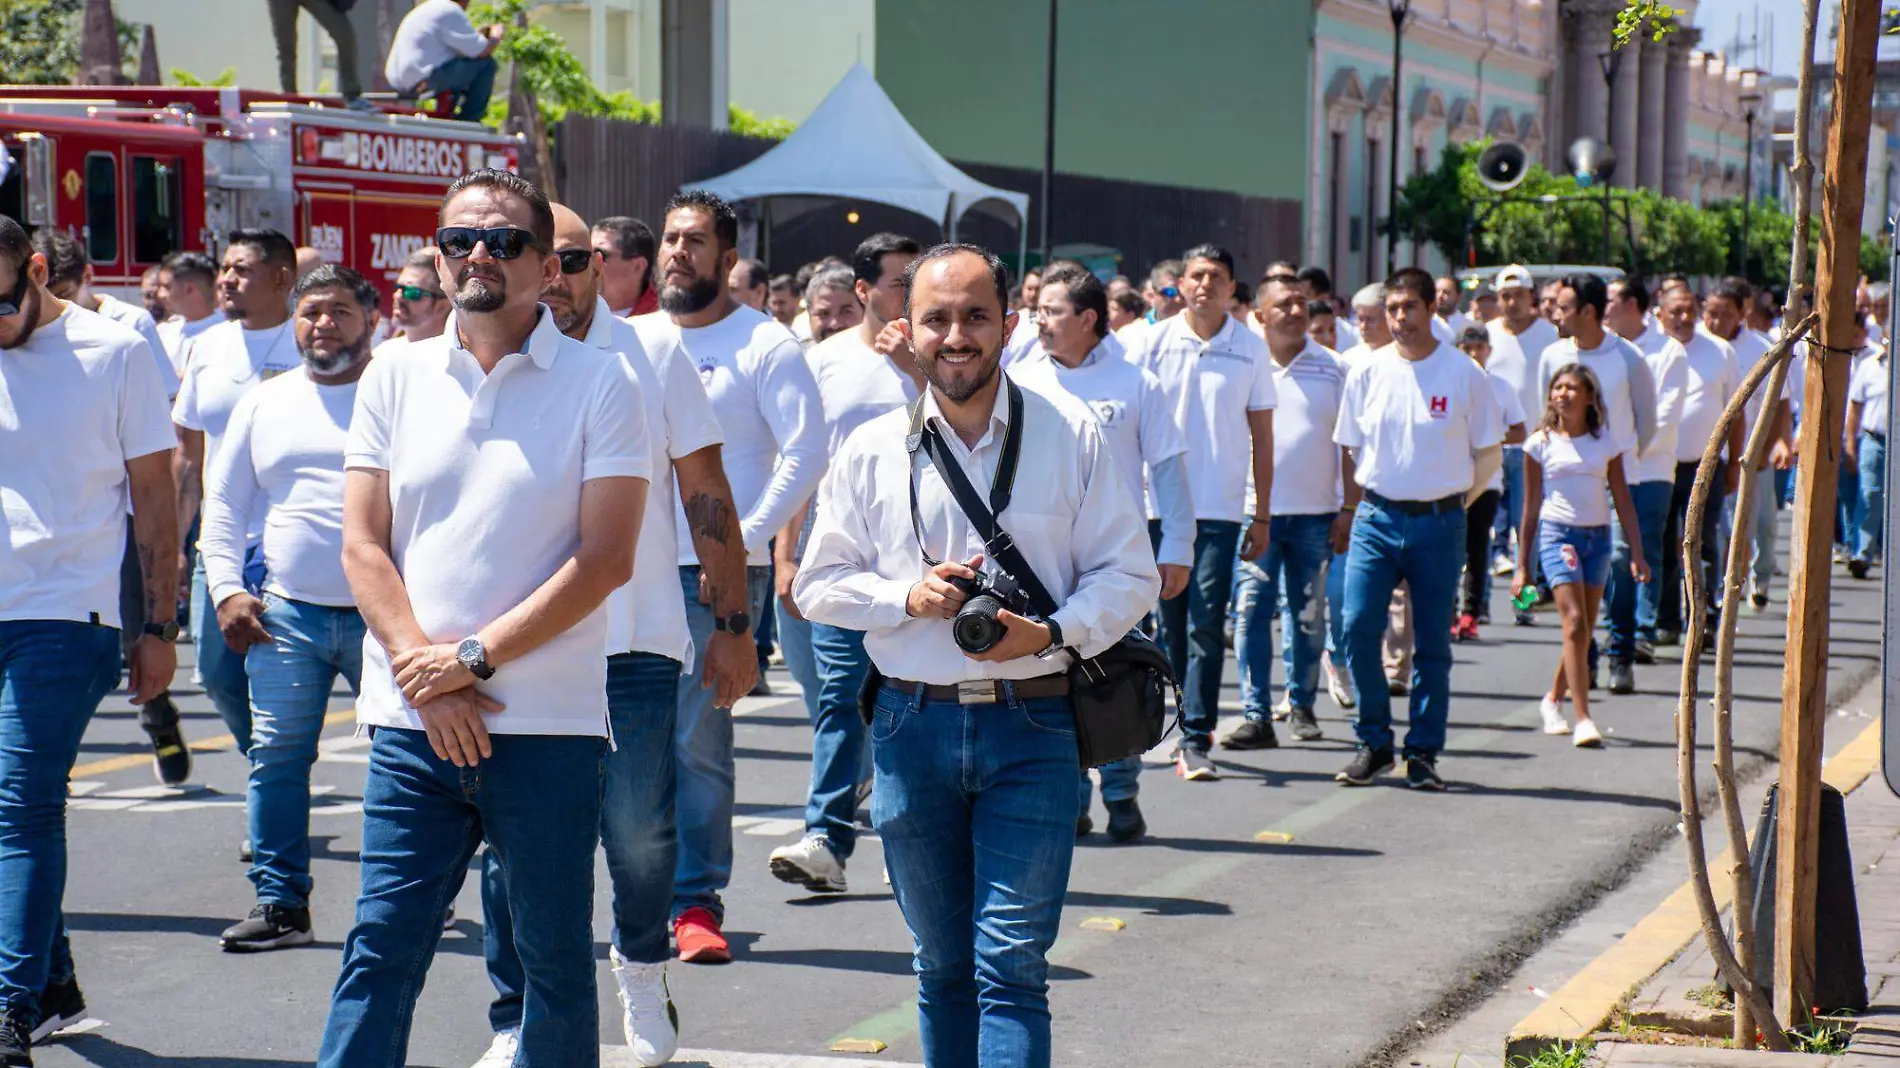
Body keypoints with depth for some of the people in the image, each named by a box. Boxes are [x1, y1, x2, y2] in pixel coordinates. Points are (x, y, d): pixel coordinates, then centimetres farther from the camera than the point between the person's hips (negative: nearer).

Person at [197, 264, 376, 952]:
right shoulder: (264, 404, 16)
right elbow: (223, 506, 18)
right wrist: (227, 590, 5)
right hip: (286, 612, 3)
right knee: (276, 757, -1)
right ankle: (280, 902, 6)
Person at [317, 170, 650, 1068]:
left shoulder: (598, 382, -1)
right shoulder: (395, 379, 9)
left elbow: (605, 558, -7)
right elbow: (363, 546, 6)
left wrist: (475, 658, -12)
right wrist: (424, 669, -9)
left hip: (550, 725, -2)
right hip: (413, 722, 2)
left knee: (556, 960, 7)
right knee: (379, 952, -1)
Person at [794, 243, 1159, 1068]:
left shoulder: (1071, 439, 1)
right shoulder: (871, 451, 5)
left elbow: (1129, 574, 2)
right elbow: (819, 585, 9)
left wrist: (1053, 633, -16)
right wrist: (908, 596, -9)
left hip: (1031, 727, -2)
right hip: (913, 726, 3)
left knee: (1011, 966, -8)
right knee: (942, 966, 13)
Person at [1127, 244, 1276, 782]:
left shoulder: (1251, 349, 3)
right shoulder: (1153, 343, 4)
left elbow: (1261, 437, 7)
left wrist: (1262, 515, 5)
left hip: (1220, 510, -1)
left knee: (1206, 625, -8)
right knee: (1170, 625, 8)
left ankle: (1196, 741, -7)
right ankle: (1188, 725, 23)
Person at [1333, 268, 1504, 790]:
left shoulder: (1463, 373, -3)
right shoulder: (1367, 372, 3)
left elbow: (1487, 453, 7)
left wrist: (1453, 500, 9)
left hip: (1438, 523, -1)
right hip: (1376, 518, 1)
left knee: (1432, 644, 3)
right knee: (1358, 628, -9)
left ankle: (1423, 753, 12)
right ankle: (1374, 743, 5)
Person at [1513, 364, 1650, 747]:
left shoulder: (1605, 443, 6)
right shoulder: (1541, 443, 2)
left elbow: (1623, 500, 9)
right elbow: (1531, 507, 6)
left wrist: (1637, 553, 3)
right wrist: (1523, 565, 6)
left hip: (1598, 536, 3)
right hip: (1558, 533, -3)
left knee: (1584, 630, 7)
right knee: (1575, 624, -15)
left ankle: (1554, 699, 31)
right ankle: (1583, 719, -16)